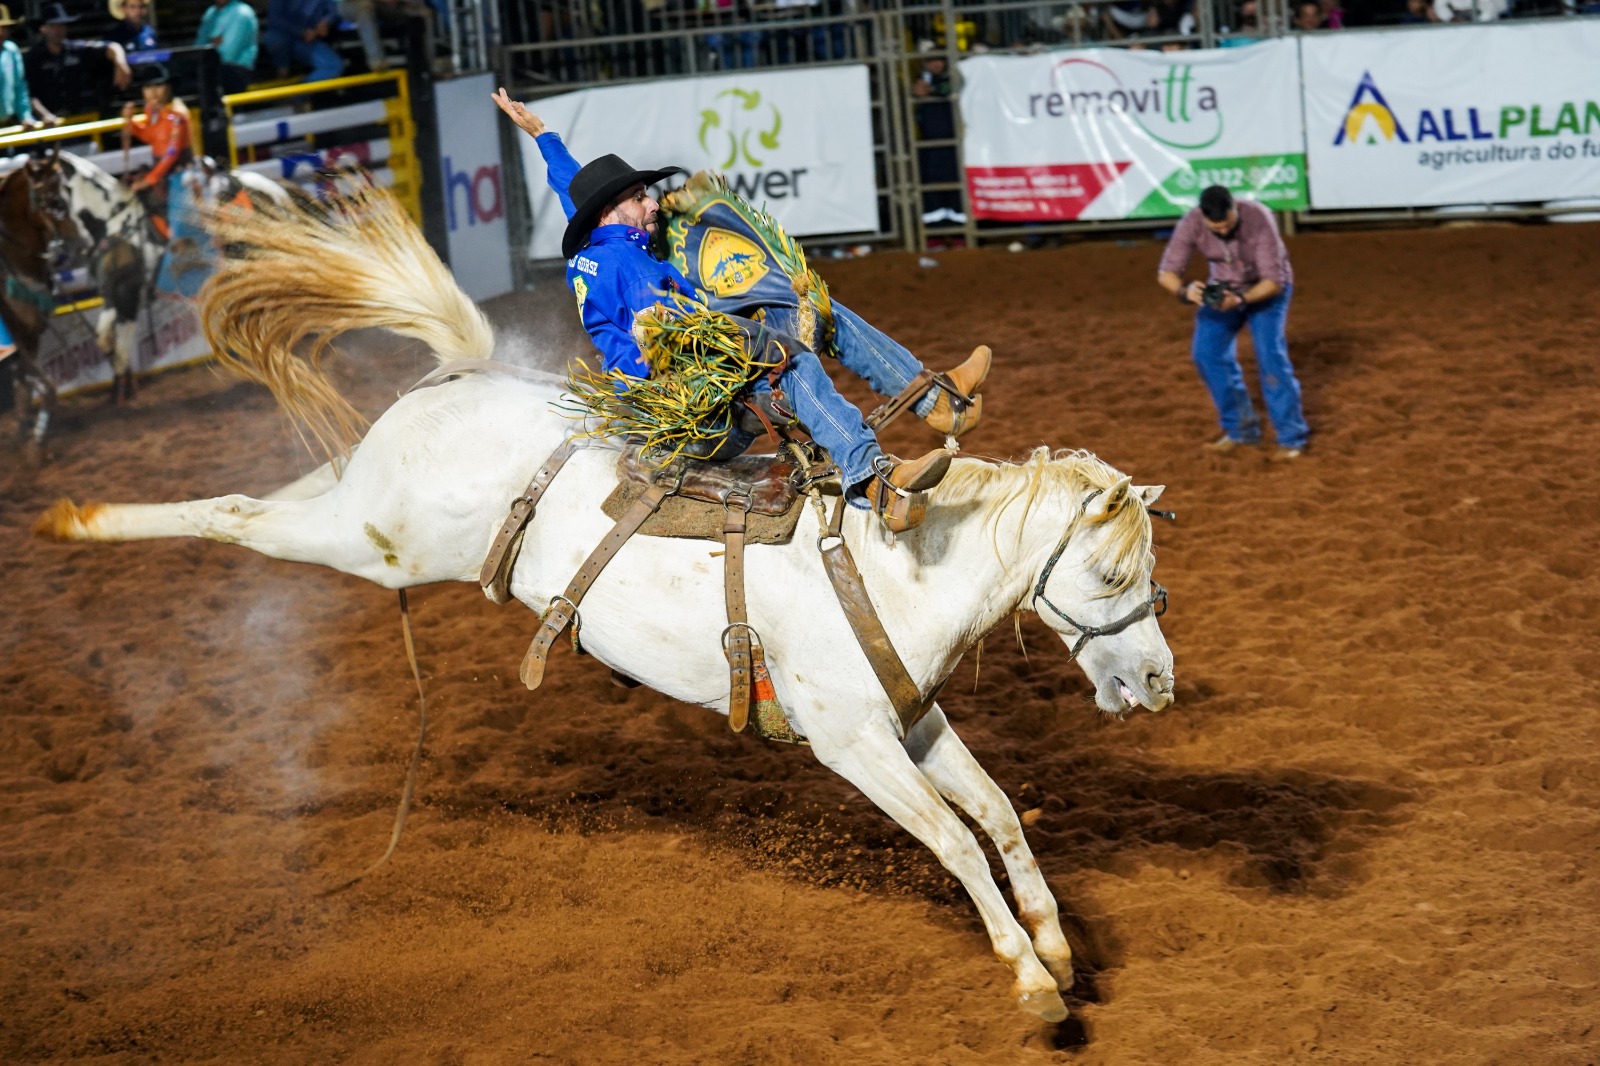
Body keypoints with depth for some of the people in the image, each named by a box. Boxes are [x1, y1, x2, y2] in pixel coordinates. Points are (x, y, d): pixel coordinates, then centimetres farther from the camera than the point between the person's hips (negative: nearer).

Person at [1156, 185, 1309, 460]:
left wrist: (1241, 299, -49)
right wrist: (1184, 291, -46)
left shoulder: (1259, 220, -35)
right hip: (1224, 288, 4)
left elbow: (1274, 281, -32)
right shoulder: (1191, 223, -26)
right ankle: (1240, 429, 9)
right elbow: (1166, 272, -23)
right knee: (1208, 352, -6)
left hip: (1267, 287, -4)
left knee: (1270, 354, -18)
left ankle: (1291, 437, -11)